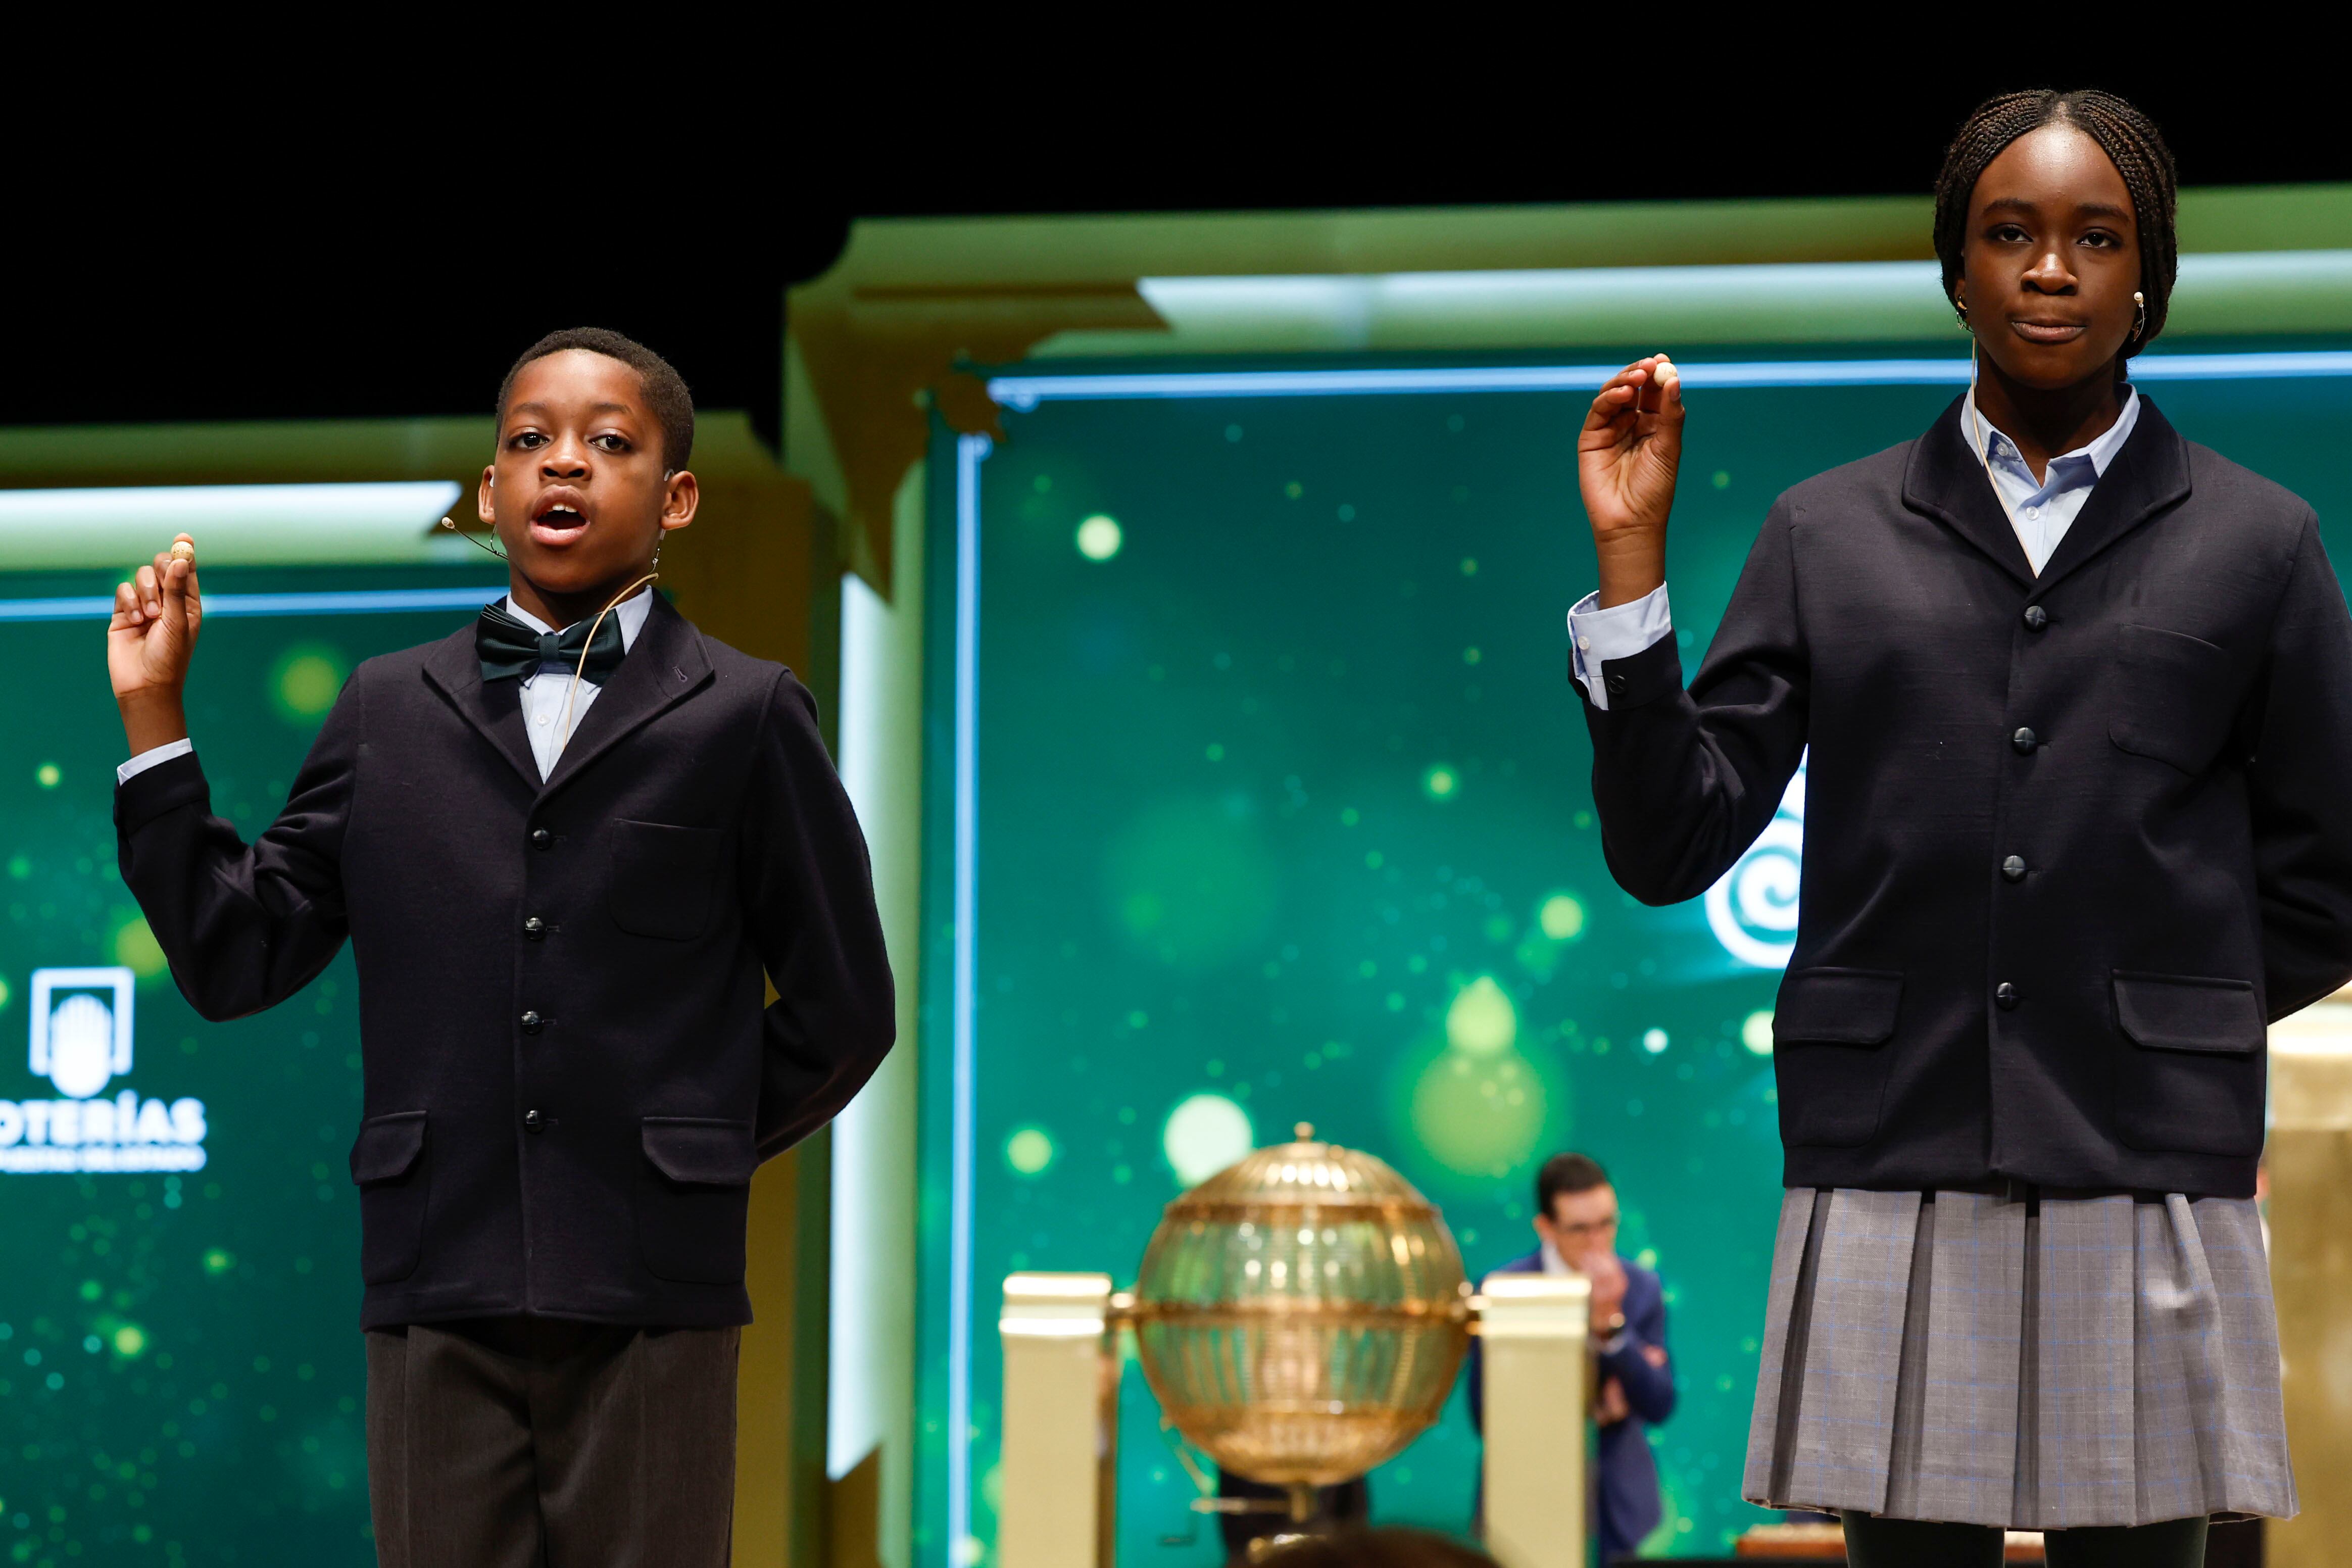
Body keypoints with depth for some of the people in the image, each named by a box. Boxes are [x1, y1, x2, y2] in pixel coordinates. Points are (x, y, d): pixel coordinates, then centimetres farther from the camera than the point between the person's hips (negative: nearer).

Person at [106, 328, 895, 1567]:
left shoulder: (746, 718, 5)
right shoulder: (388, 711, 13)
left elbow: (841, 1010, 8)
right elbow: (236, 962, 8)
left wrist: (704, 1149, 8)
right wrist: (153, 717, 4)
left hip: (649, 1298, -2)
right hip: (439, 1286, 2)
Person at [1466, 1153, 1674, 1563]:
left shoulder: (1642, 1286, -1)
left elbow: (1659, 1407, -6)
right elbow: (1486, 1416, -11)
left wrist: (1613, 1325, -20)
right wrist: (1591, 1408, -12)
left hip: (1620, 1509, 2)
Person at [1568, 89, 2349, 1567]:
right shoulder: (1828, 536, 10)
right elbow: (1672, 847, 4)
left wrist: (2145, 1035, 9)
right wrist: (1631, 560, -2)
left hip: (2148, 1185, 0)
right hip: (1892, 1188, 0)